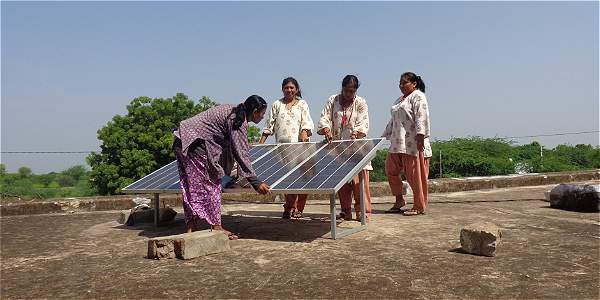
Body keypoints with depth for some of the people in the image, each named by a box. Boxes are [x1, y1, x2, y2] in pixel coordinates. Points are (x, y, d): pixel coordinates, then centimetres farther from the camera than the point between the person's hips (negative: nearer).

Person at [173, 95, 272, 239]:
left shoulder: (232, 110, 15)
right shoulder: (239, 122, -13)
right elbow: (241, 153, -19)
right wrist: (256, 182, -19)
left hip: (183, 142, 10)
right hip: (195, 145, -10)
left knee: (191, 187, 10)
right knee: (210, 184, -2)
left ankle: (191, 227, 15)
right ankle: (216, 227, 4)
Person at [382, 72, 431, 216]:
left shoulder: (418, 96, -4)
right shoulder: (400, 99, 23)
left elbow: (421, 117, -16)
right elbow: (394, 120, 27)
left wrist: (420, 136, -25)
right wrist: (386, 135, 24)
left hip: (413, 143, -9)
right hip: (398, 143, 9)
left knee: (415, 175, -3)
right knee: (390, 169, 9)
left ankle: (419, 207, 7)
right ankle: (399, 200, 23)